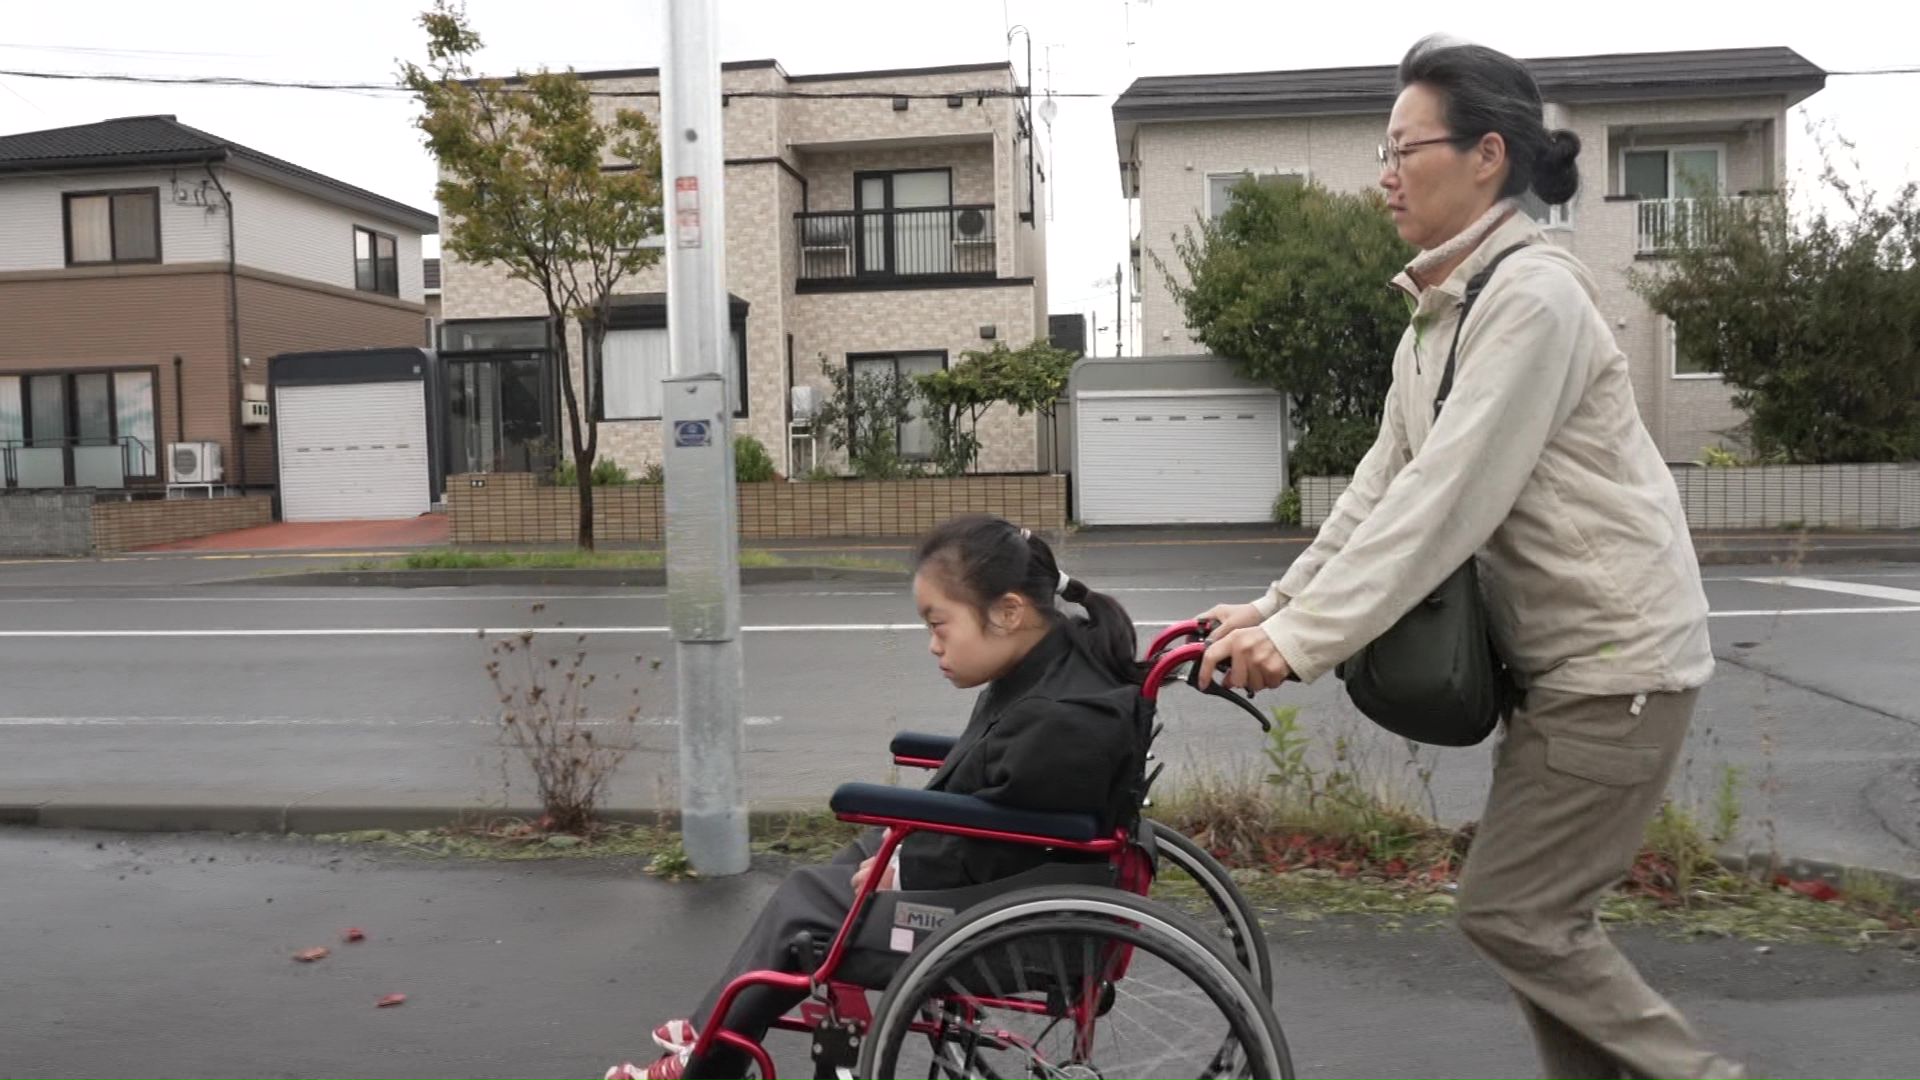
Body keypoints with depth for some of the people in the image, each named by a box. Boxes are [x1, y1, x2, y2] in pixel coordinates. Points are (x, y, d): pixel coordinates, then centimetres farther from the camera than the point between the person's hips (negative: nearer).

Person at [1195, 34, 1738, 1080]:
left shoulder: (1533, 294, -19)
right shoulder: (1437, 314, 10)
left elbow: (1446, 500, -26)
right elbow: (1382, 484, 6)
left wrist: (1304, 639, -27)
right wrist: (1277, 604, -4)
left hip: (1614, 656, -9)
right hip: (1553, 654, 9)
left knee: (1508, 911, -3)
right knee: (1537, 911, 14)